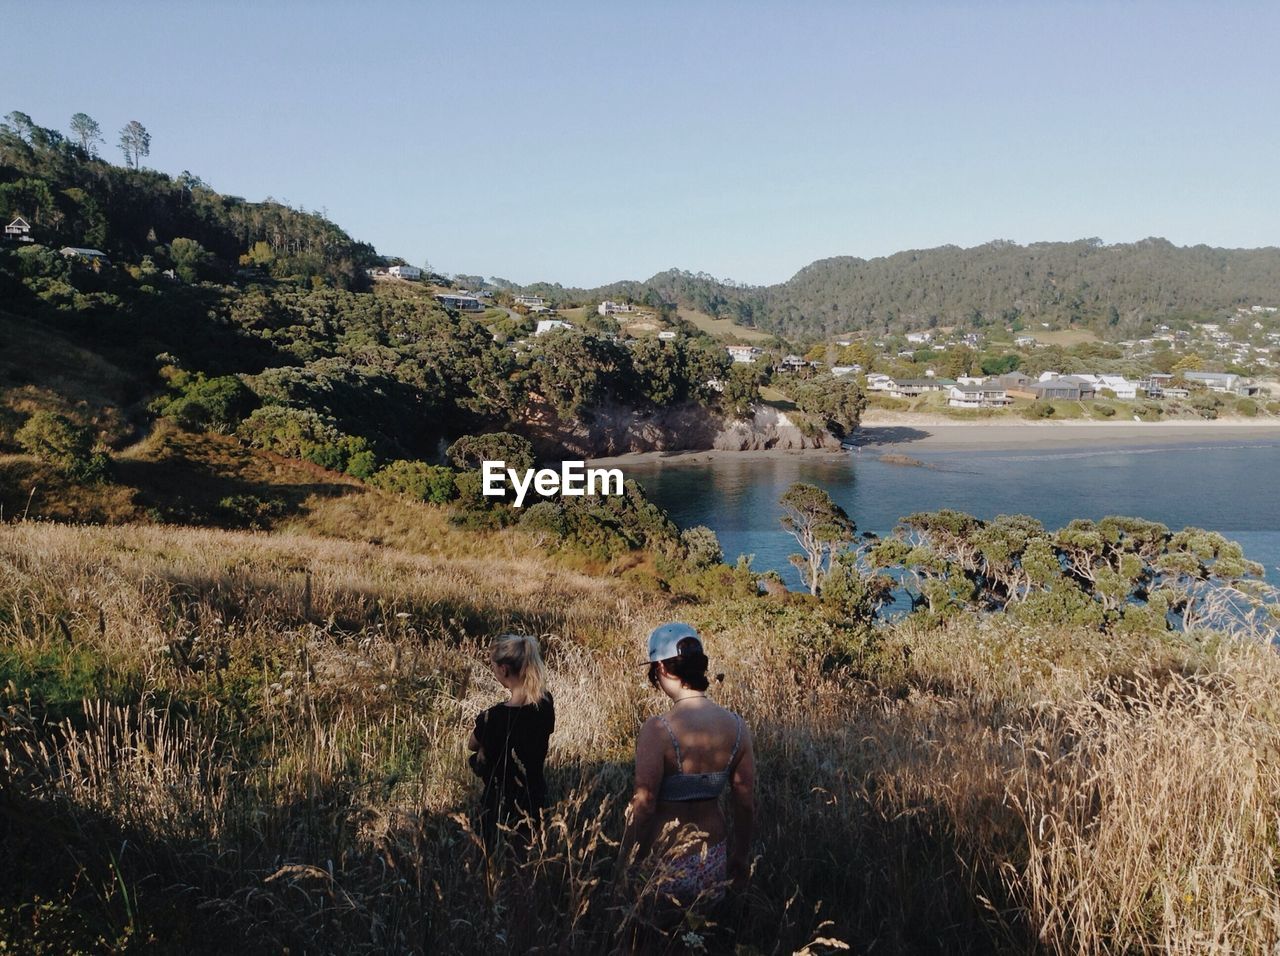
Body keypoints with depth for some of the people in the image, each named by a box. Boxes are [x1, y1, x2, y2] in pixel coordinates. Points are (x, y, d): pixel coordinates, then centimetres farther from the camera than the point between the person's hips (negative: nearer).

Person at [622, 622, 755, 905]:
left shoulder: (657, 730, -20)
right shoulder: (736, 725, -5)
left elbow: (644, 807, -17)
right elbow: (746, 802, 2)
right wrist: (740, 858, 17)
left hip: (666, 859, -5)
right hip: (714, 857, 5)